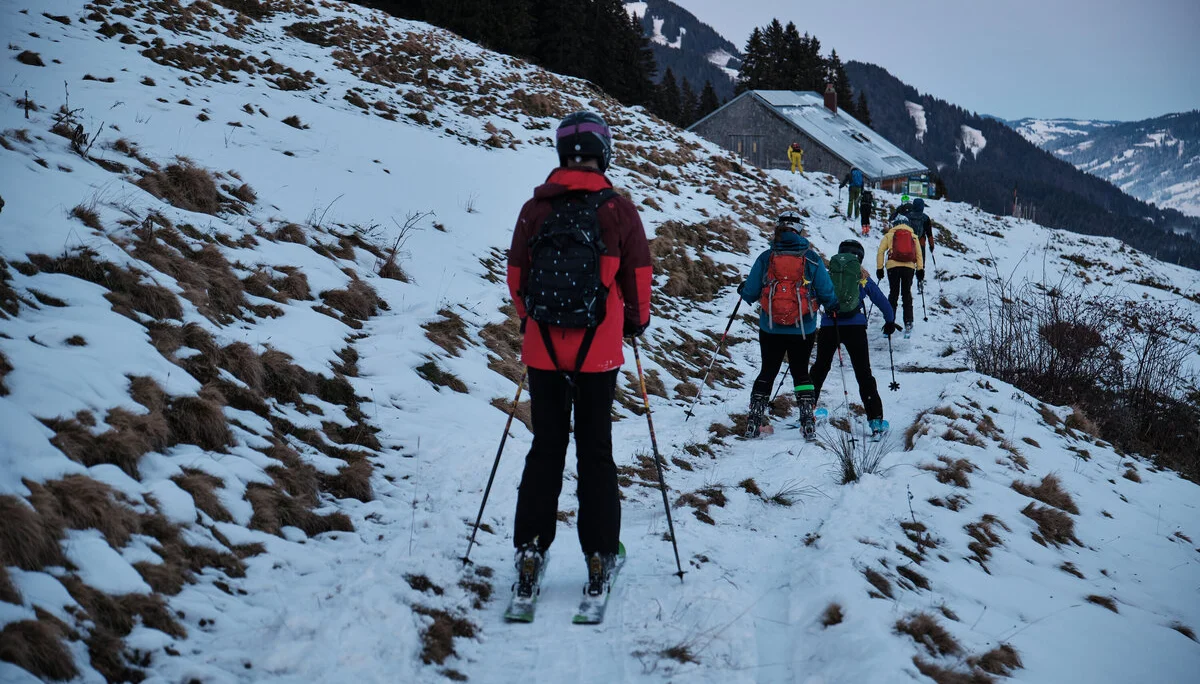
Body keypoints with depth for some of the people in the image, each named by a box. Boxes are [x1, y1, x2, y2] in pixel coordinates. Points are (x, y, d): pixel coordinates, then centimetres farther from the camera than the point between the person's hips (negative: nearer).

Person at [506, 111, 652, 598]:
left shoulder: (535, 209, 0)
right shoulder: (619, 210, -5)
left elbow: (516, 273, 8)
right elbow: (639, 275, 1)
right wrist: (636, 321, 19)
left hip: (543, 346, 2)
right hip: (599, 351, -2)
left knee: (546, 448, 11)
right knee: (596, 451, 7)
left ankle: (530, 551, 6)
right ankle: (599, 555, 8)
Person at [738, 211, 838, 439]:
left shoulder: (765, 257, -4)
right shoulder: (812, 258, -4)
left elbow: (751, 294, 0)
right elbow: (826, 294, -2)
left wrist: (743, 290, 23)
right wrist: (833, 307, 19)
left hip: (770, 328, 0)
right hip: (803, 329, 0)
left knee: (767, 372, 12)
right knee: (801, 372, 13)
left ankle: (754, 420, 6)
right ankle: (807, 418, 6)